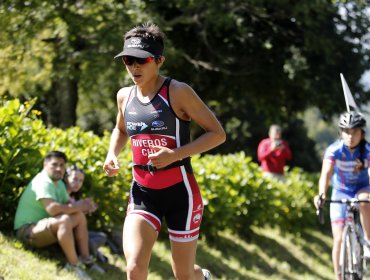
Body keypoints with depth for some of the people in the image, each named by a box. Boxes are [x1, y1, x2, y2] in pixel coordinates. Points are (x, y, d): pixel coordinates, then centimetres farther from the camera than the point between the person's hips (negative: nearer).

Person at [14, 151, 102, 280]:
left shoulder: (59, 183, 13)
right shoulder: (43, 182, -20)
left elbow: (67, 205, 11)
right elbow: (52, 209, -33)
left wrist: (80, 206, -13)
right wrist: (78, 207, -20)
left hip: (41, 227, 11)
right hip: (27, 231, -11)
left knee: (80, 216, 6)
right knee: (65, 220, -33)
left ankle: (85, 258, 1)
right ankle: (73, 265, -28)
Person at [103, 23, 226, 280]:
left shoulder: (178, 92, -13)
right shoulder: (125, 96, 4)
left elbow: (217, 133, -11)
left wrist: (176, 154, -24)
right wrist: (112, 155, 4)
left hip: (180, 192, -4)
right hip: (142, 193, 4)